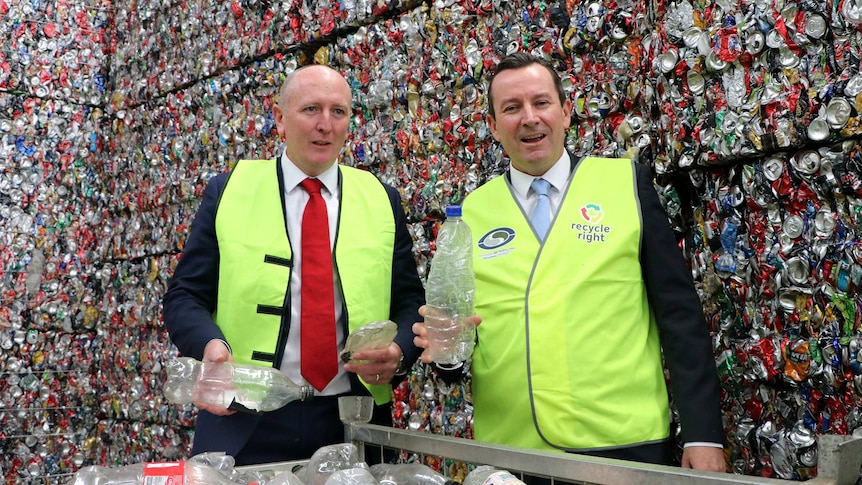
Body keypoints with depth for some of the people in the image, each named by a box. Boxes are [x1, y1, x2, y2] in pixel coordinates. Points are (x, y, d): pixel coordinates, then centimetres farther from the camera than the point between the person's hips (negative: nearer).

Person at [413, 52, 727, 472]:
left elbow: (679, 312, -2)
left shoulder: (627, 183, 0)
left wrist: (703, 432, -6)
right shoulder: (471, 213, 4)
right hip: (510, 449, 2)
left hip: (626, 443, -1)